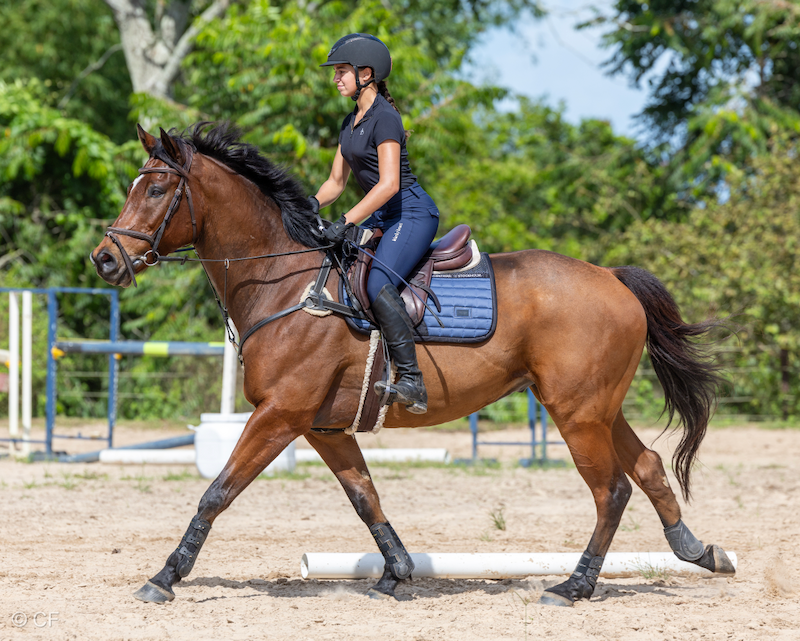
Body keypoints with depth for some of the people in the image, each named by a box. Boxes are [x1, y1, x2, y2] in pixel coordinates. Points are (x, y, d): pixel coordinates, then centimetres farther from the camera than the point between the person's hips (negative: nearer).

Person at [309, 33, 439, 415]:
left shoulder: (384, 118, -14)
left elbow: (389, 184, -22)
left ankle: (412, 383, -32)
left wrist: (346, 223, -25)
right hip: (383, 218, 10)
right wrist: (311, 205, 2)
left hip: (412, 212, -10)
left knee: (378, 285, -29)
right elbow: (336, 182, 21)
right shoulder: (351, 123, 16)